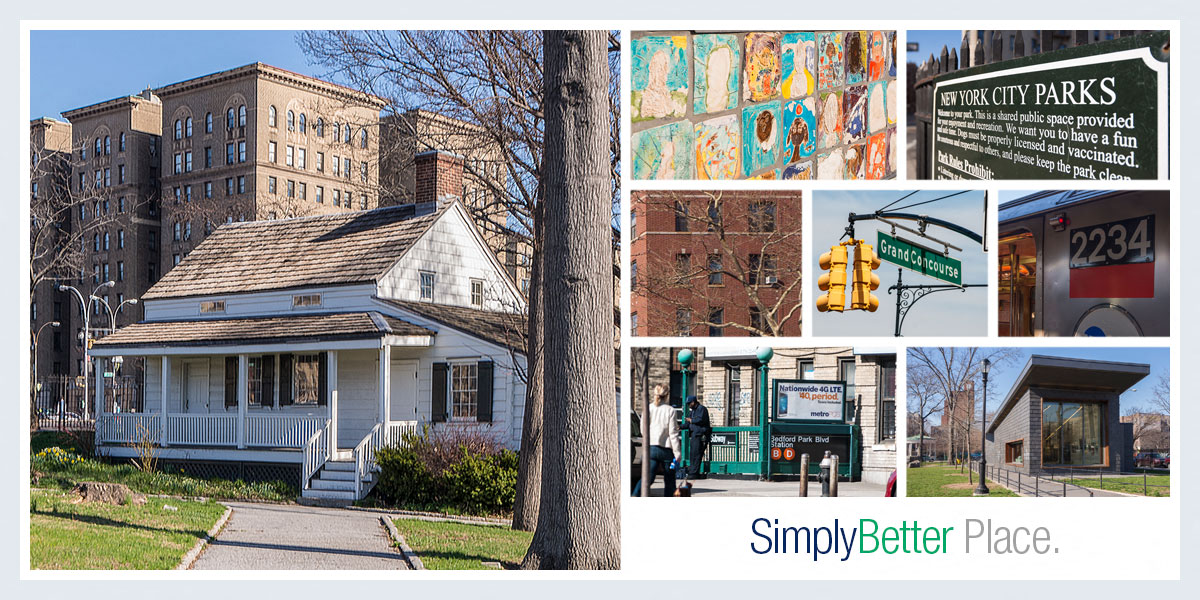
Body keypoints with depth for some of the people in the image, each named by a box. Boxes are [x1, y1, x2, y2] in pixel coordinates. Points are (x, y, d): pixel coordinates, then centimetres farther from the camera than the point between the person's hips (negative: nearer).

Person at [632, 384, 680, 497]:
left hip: (651, 448, 2)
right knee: (669, 480, 12)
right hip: (667, 449, -2)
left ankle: (636, 495, -26)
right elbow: (673, 433, -7)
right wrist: (677, 452, -4)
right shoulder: (670, 411, -6)